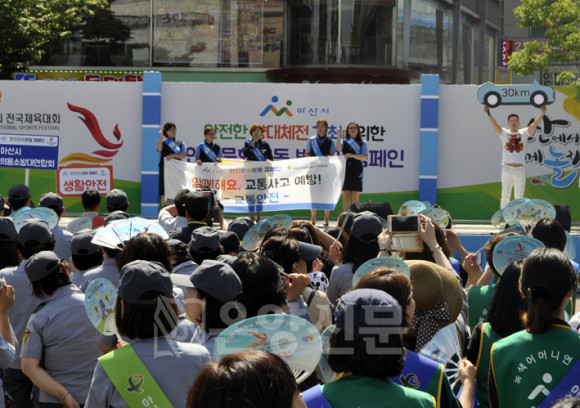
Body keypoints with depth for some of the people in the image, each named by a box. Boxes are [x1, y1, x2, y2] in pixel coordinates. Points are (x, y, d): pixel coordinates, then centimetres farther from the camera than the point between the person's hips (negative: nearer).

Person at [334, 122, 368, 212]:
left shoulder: (362, 143, 8)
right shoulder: (344, 141, 13)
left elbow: (365, 157, -4)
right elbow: (338, 148, -8)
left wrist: (352, 155, -14)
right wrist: (338, 135, -10)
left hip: (356, 172, -2)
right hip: (345, 171, 2)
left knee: (355, 197, -5)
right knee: (346, 196, -1)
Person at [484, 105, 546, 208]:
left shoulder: (524, 133, 9)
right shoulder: (504, 133, 6)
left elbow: (535, 124, -4)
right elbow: (495, 125, -10)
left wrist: (542, 113, -21)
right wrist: (488, 113, -28)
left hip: (520, 170, 1)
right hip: (507, 169, -1)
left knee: (519, 197, 9)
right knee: (505, 197, 2)